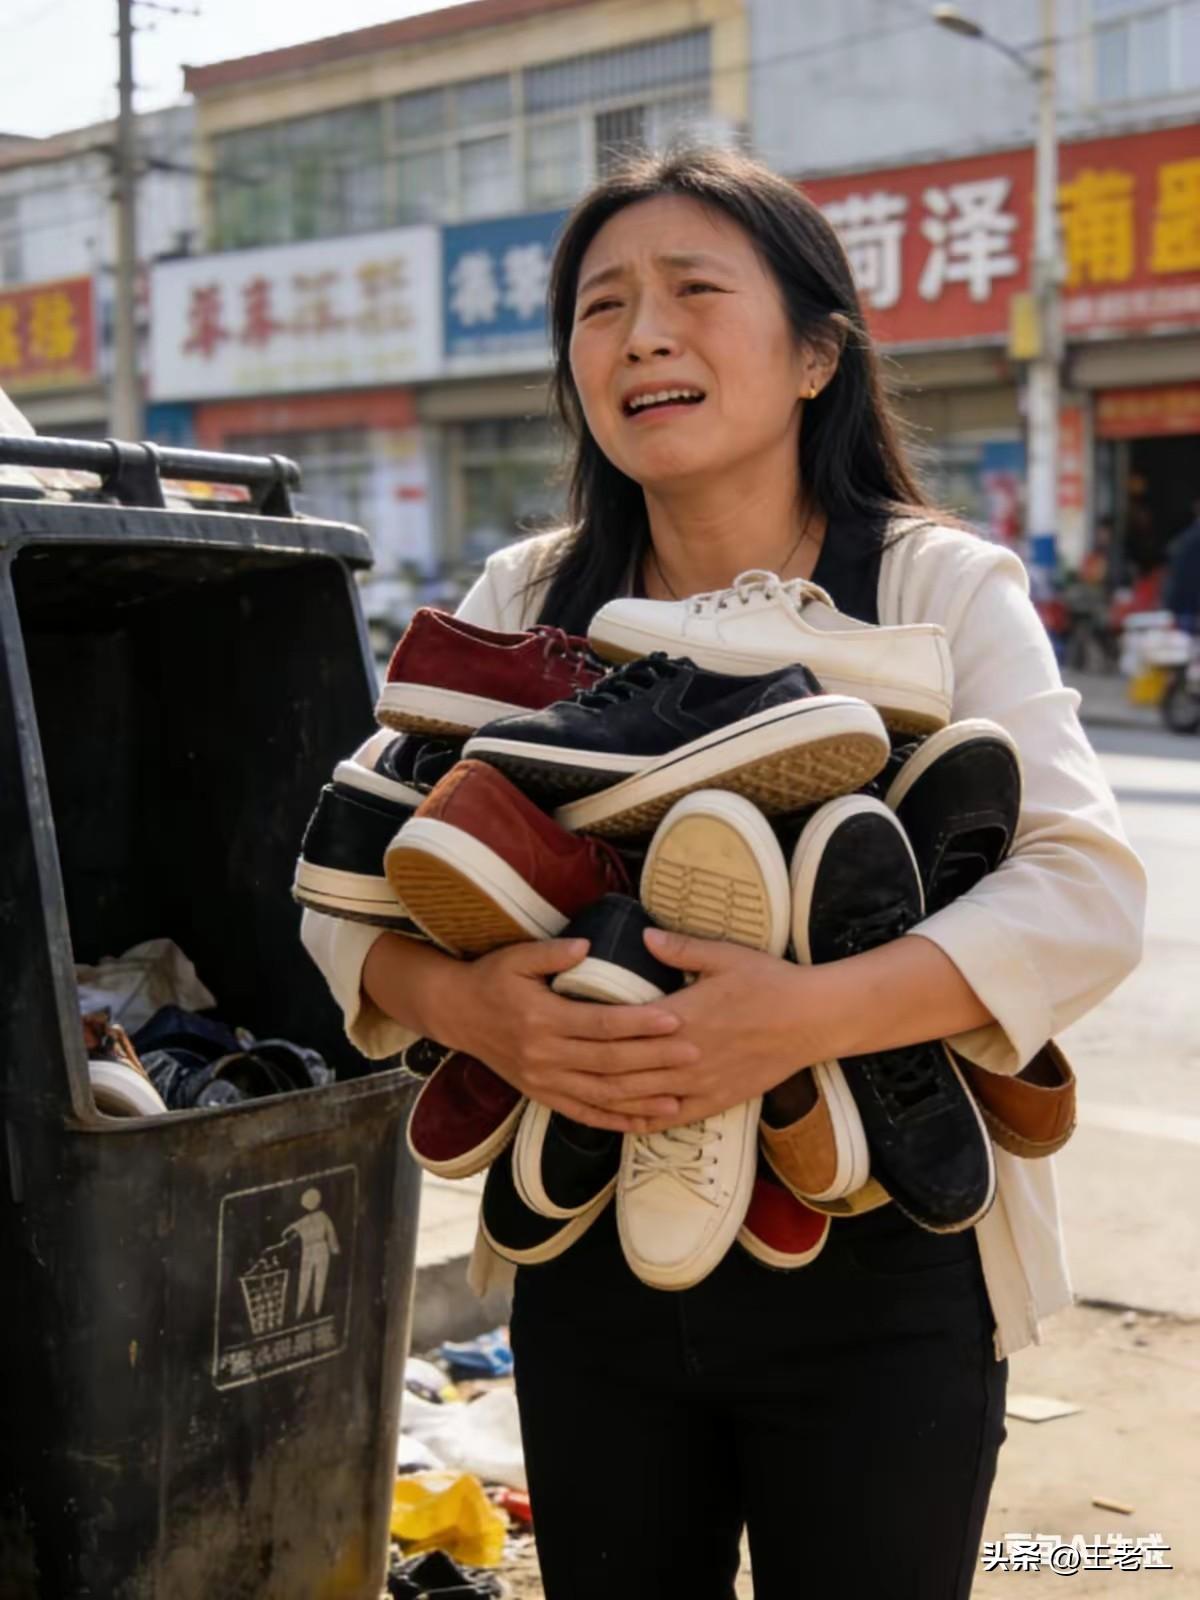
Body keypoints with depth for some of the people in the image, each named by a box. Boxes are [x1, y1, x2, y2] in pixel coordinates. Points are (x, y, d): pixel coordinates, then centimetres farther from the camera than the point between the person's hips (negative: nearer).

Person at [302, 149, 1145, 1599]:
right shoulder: (530, 600, 3)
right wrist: (460, 1004, -22)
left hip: (877, 1278, -3)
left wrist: (810, 1014, -31)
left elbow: (1085, 891, -16)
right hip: (590, 1274, 3)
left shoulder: (938, 586, -7)